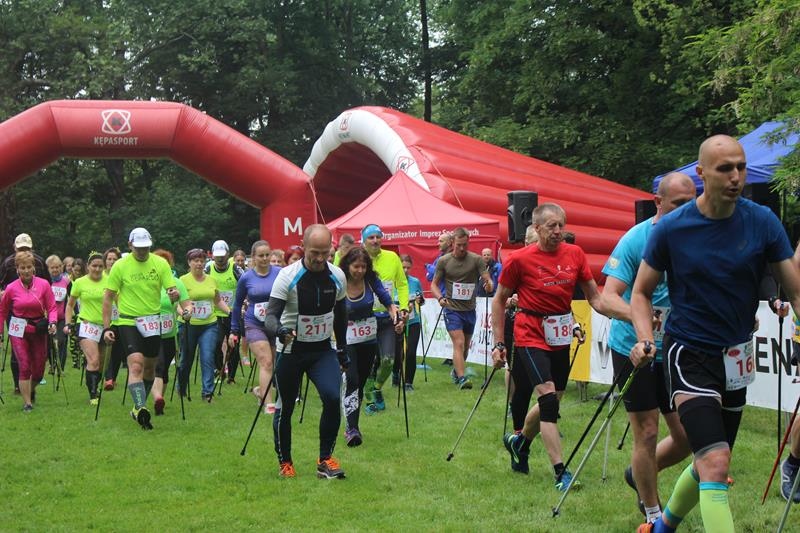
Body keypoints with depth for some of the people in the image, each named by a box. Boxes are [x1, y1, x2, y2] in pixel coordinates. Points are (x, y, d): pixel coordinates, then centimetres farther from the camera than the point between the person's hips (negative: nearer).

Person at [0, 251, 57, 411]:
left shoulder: (43, 284, -7)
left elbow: (52, 307, -4)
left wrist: (52, 322, -21)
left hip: (39, 329, 2)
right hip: (18, 331, -2)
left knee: (38, 369, 10)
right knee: (24, 366, -11)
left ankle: (31, 390, 42)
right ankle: (27, 402, -3)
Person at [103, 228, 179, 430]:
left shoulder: (160, 263, 0)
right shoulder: (120, 266, -5)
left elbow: (172, 290, -1)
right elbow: (108, 297, -1)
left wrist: (174, 294, -27)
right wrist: (106, 327, -6)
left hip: (153, 322, 3)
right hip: (128, 322, -3)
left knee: (150, 367, 12)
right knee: (136, 364, -19)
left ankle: (139, 407, 28)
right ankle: (140, 408, -28)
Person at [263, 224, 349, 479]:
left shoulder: (337, 276, -2)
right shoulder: (288, 276, -16)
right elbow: (271, 315, -22)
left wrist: (342, 349, 14)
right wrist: (278, 330, -43)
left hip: (323, 350, 3)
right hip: (291, 350, -2)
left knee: (332, 397, -18)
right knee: (286, 408, 5)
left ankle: (325, 459, -5)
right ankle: (285, 462, 25)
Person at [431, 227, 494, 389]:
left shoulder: (476, 260, -3)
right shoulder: (443, 261, -3)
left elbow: (487, 279, -9)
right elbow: (434, 283, 5)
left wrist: (489, 285, -34)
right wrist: (440, 298, -15)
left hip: (470, 309, 3)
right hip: (452, 309, -3)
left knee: (466, 346, 17)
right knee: (459, 343, -16)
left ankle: (456, 371, 40)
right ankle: (461, 378, -23)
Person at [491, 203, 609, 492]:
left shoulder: (575, 254, 0)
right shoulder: (519, 259, -10)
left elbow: (594, 297, 5)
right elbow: (499, 300, 0)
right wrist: (499, 343, -3)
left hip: (561, 338, 5)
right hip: (531, 337, -5)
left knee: (552, 400, 13)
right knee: (549, 397, -15)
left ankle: (519, 441, 41)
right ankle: (560, 473, -14)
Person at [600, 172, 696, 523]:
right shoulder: (636, 240, -13)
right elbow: (609, 297, -20)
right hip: (633, 349, -5)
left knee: (687, 436, 5)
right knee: (647, 433, -2)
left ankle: (640, 474, 33)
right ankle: (653, 514, 14)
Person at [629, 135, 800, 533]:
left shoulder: (763, 222, -7)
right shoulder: (671, 228, -11)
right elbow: (642, 292, 0)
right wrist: (646, 339, -17)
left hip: (736, 359, 4)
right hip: (689, 355, -4)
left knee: (708, 462, 19)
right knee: (715, 463, -20)